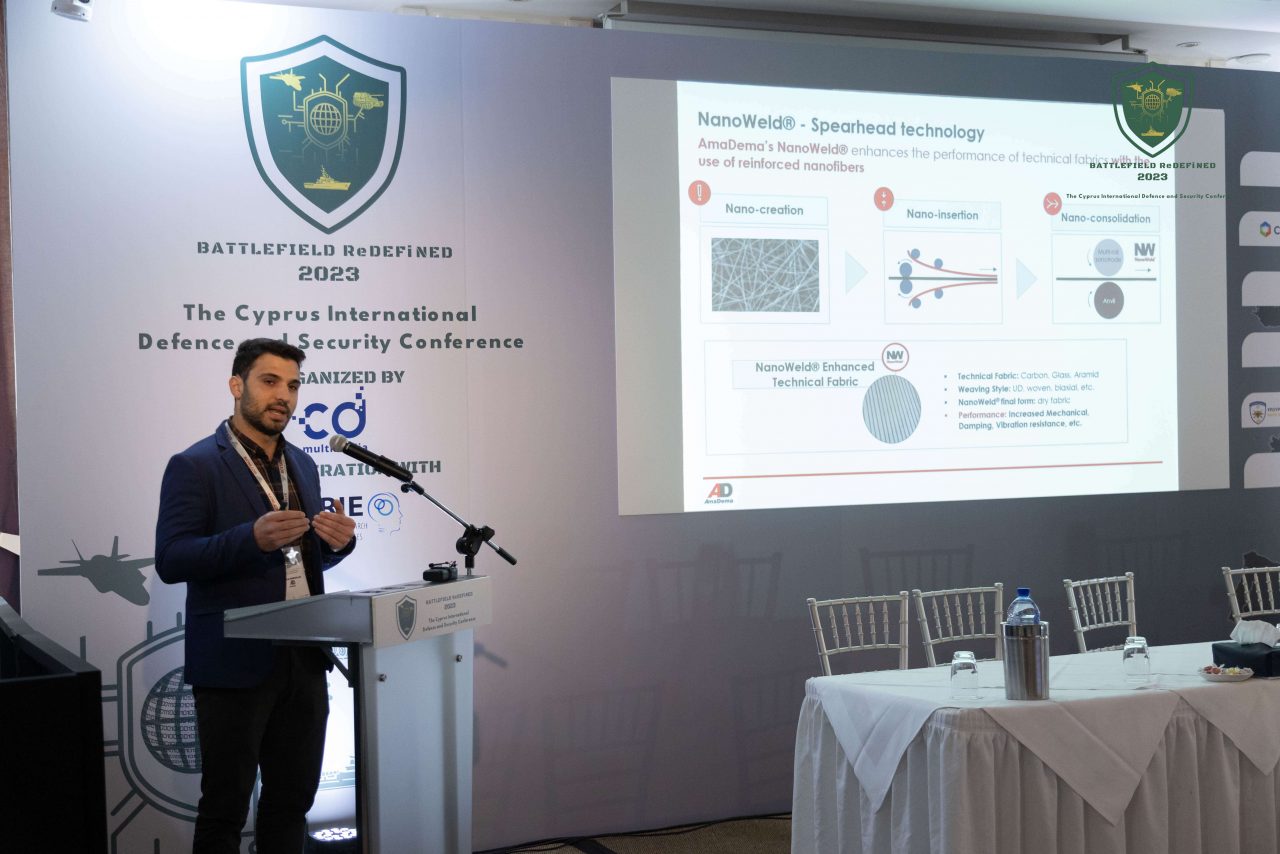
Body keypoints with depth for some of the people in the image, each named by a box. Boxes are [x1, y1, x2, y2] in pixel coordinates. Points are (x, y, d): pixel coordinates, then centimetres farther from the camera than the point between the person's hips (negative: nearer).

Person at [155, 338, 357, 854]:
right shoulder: (195, 466, -8)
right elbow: (170, 561, -15)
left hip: (303, 659, 7)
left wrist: (338, 540, -3)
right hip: (236, 662, -6)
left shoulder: (301, 466, 14)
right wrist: (254, 538, -28)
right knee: (224, 808, 2)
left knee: (293, 798, 14)